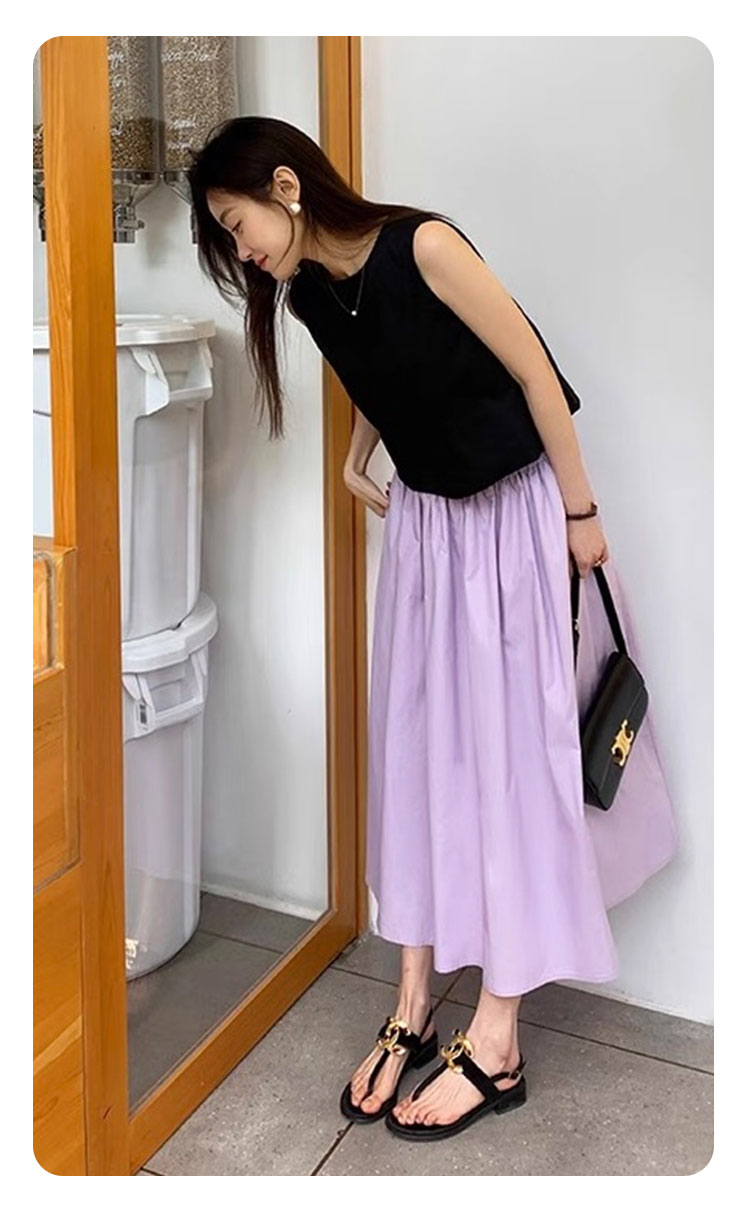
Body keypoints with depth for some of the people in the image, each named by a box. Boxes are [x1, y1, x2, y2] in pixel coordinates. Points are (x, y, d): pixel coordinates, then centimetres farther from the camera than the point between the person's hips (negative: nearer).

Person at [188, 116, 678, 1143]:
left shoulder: (420, 246, -20)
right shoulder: (308, 293, 1)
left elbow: (535, 373, -16)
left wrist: (581, 513, -12)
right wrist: (356, 464, 17)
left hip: (515, 515, -6)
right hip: (422, 522, 7)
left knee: (507, 753, -3)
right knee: (417, 747, 5)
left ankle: (496, 1042, 6)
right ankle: (413, 1008, 16)